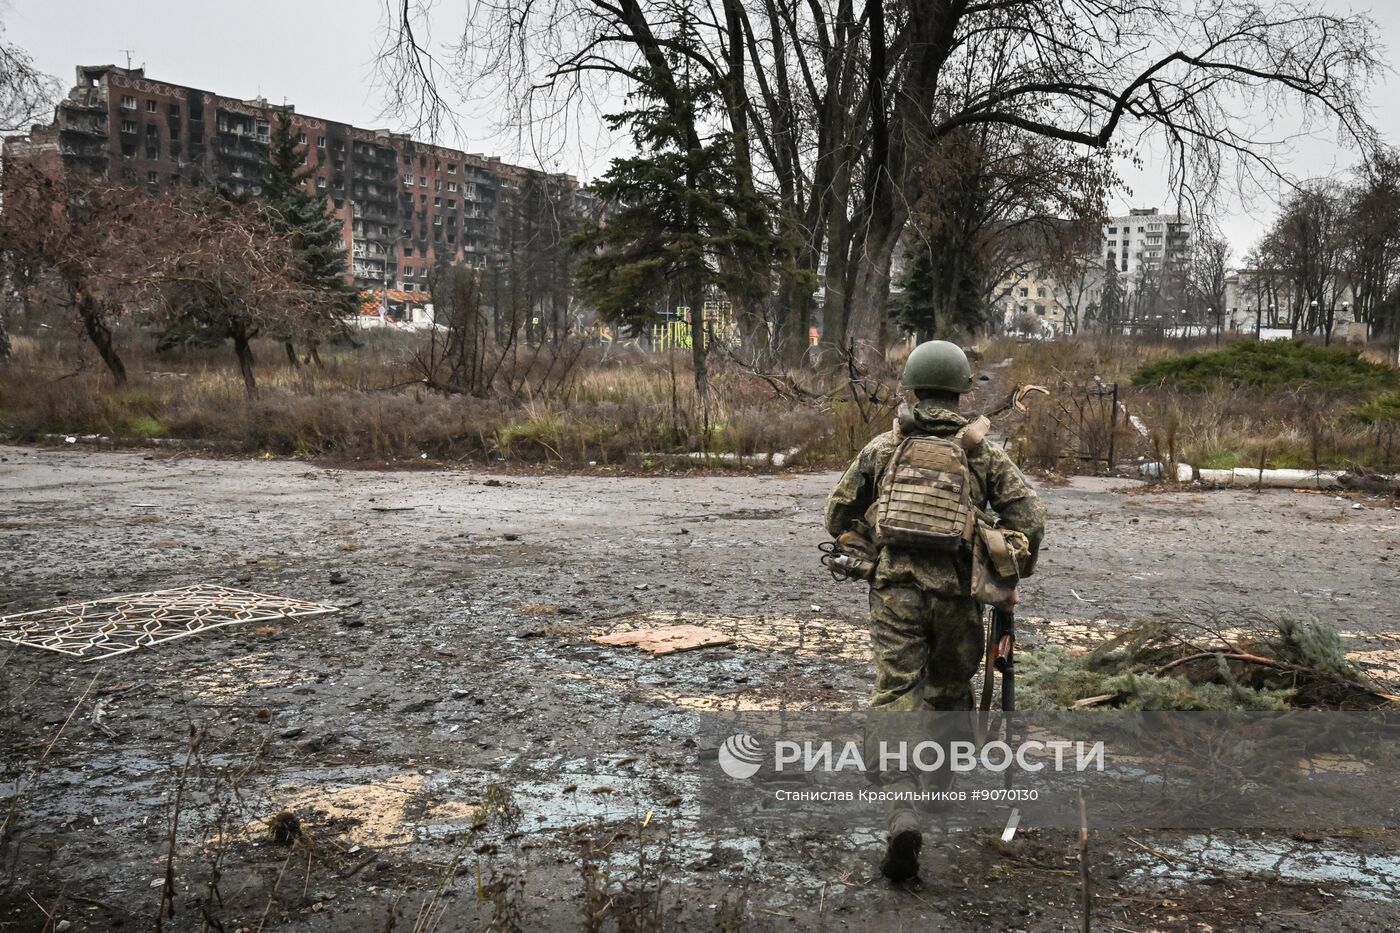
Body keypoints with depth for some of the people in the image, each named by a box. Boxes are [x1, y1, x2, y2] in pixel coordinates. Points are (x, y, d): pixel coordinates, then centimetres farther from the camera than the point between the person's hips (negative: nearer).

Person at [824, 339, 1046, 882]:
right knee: (949, 691, 22)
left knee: (895, 696, -4)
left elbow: (839, 514, 15)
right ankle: (942, 785, 37)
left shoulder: (882, 449, 9)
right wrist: (1012, 577, 13)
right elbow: (1028, 514, 2)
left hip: (895, 589, -1)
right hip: (957, 591, 1)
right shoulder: (982, 450, 7)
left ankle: (903, 809, -22)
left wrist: (870, 554, 32)